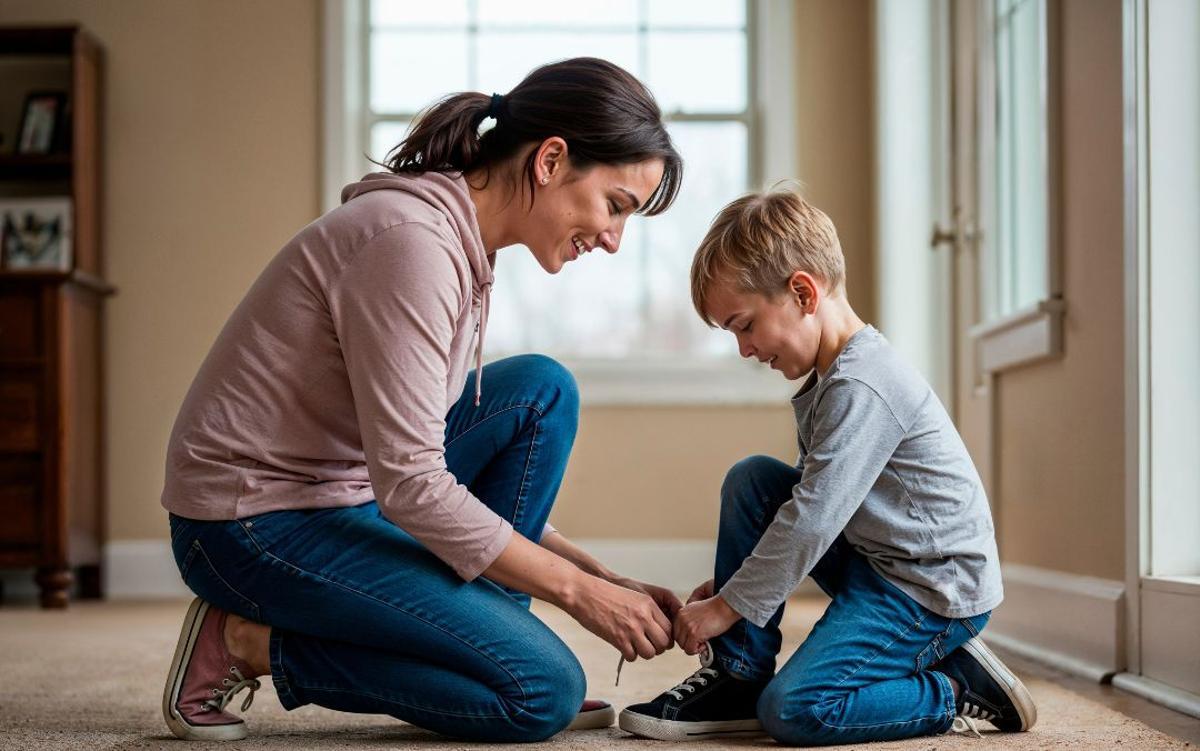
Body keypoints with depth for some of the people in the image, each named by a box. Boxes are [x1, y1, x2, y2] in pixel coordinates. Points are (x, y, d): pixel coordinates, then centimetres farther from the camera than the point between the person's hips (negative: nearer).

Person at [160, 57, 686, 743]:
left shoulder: (462, 246, 8)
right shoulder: (413, 240, -22)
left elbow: (418, 466, 11)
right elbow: (411, 486, -24)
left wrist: (605, 577, 5)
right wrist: (578, 590, -14)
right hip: (255, 525, -9)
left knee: (540, 391, 1)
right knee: (545, 690, -12)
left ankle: (487, 637, 3)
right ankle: (252, 645, -4)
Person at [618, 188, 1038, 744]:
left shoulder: (862, 389, -22)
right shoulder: (826, 381, 10)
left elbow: (811, 520, -25)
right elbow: (810, 500, 17)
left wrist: (726, 606, -17)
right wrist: (729, 584, 10)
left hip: (934, 589, -10)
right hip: (872, 562, 10)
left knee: (791, 709, -20)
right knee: (751, 479, 1)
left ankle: (954, 690, -1)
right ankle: (737, 676, 2)